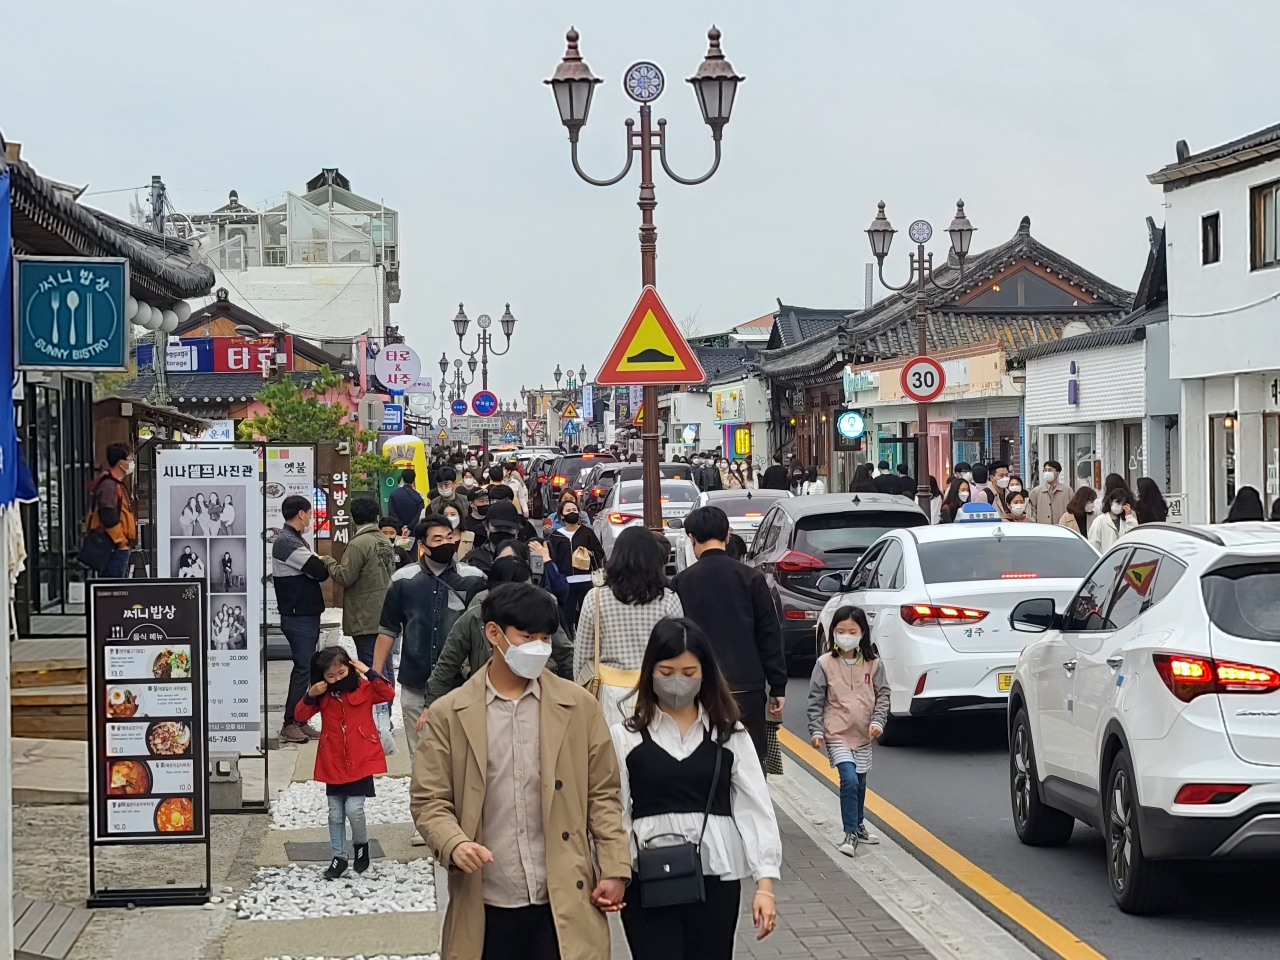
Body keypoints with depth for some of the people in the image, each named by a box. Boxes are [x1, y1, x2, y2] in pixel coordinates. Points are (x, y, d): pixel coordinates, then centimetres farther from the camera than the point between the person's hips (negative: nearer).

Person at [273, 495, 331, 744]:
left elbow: (314, 571, 13)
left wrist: (320, 566, -6)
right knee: (303, 669, -7)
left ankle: (299, 721, 17)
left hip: (306, 614, 10)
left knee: (304, 668, 12)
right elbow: (320, 571, -20)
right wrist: (326, 566, 0)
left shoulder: (294, 540, 17)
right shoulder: (286, 543, -17)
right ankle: (290, 724, -2)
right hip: (298, 617, -10)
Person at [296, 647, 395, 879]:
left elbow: (388, 694, -16)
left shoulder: (363, 688, -4)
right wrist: (310, 696, -16)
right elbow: (301, 715, 1)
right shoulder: (322, 695, 3)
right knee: (335, 814, 10)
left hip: (360, 763, -4)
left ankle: (361, 844, 15)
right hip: (333, 764, 4)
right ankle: (339, 856, 22)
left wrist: (369, 673, -20)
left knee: (354, 809, -12)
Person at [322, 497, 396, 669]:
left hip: (366, 619, -8)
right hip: (384, 615, 8)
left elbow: (344, 578, -16)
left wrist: (328, 561, 0)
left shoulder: (358, 544, -15)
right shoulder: (386, 542, 10)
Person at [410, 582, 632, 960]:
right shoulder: (449, 713, 1)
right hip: (485, 907, 0)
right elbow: (428, 798, 1)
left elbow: (603, 793, 7)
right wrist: (454, 843, -18)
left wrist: (614, 869, 0)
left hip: (564, 903, 0)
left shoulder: (578, 705, 4)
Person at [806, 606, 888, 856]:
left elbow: (883, 695, 4)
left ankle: (858, 825, 36)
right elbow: (816, 701, -3)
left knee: (860, 783, 16)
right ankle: (851, 834, -11)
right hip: (836, 734, -3)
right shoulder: (825, 664, -6)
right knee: (849, 780, -17)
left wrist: (877, 722, -9)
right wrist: (816, 731, -8)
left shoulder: (873, 664, -1)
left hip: (864, 735, 3)